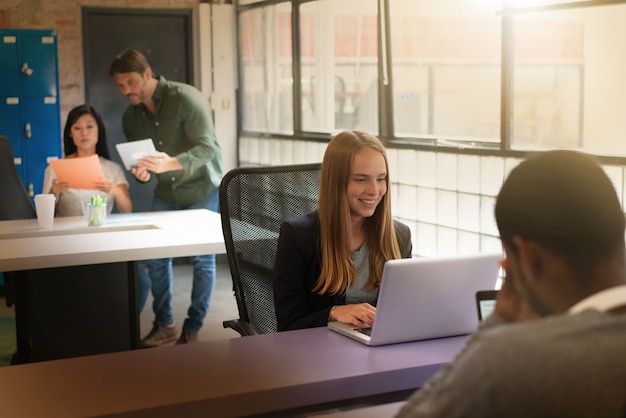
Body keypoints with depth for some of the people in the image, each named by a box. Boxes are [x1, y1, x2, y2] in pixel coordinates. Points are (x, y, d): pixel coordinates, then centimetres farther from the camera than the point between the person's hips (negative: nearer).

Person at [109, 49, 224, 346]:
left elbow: (207, 147, -28)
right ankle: (164, 324, 18)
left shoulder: (185, 98, -20)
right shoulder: (131, 116, 0)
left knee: (202, 259, -2)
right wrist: (140, 171, -18)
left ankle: (192, 330, 11)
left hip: (201, 188, -5)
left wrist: (171, 163, -44)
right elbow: (135, 156, 8)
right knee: (155, 255, 2)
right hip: (165, 192, 6)